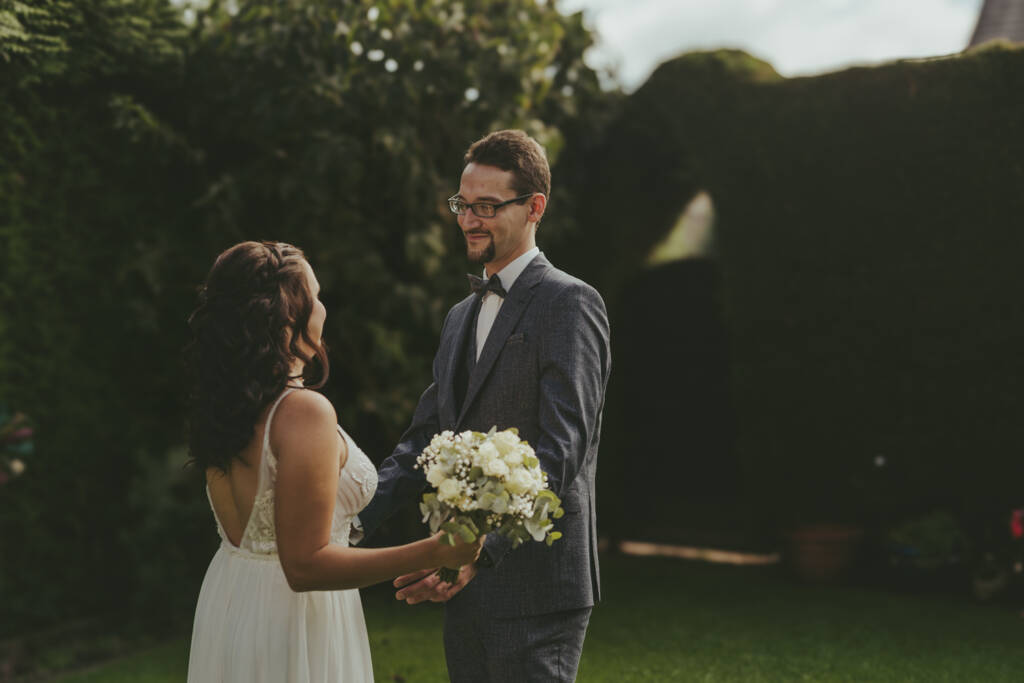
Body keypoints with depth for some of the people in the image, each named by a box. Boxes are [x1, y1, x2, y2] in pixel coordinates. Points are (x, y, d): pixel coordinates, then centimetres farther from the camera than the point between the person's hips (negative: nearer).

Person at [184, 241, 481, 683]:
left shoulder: (220, 404, 1)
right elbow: (305, 566, -26)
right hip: (292, 618, -8)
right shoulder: (305, 412, -24)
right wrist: (432, 553, -26)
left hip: (227, 606, 8)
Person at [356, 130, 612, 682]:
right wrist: (352, 520, -1)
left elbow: (562, 449, -19)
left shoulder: (568, 303, -9)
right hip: (466, 587, 8)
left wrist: (481, 549, -29)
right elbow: (424, 441, 14)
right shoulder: (461, 316, 18)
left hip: (534, 589, -8)